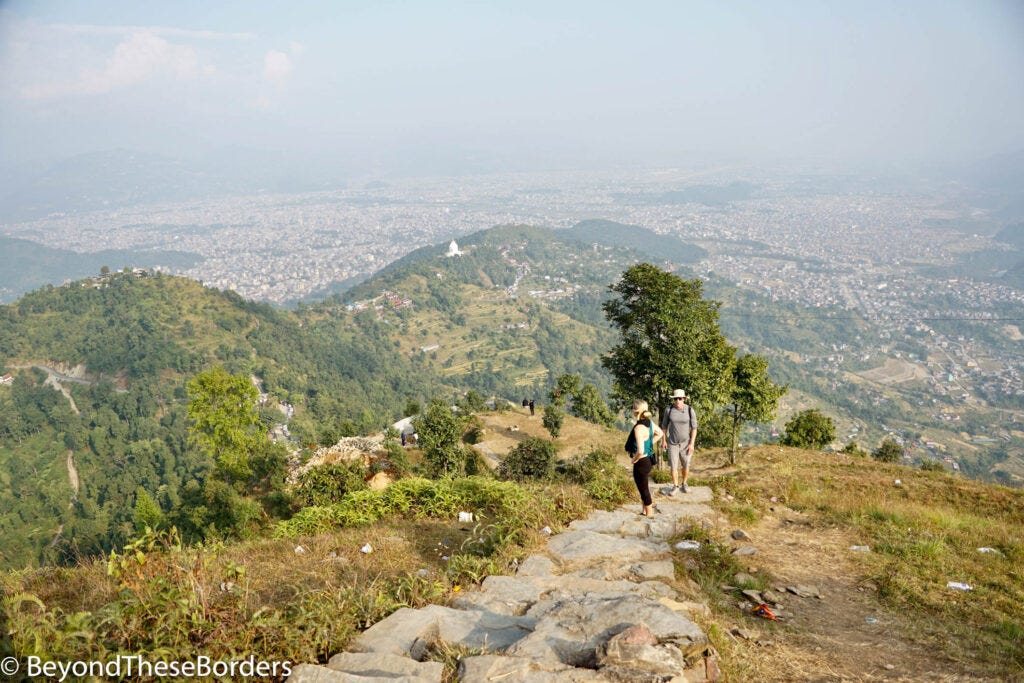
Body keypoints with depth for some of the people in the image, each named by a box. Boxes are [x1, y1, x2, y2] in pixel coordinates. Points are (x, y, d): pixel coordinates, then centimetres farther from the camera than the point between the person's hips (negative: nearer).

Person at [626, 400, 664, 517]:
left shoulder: (639, 428, -29)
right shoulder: (649, 421, -3)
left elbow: (640, 451, -33)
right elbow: (660, 434, 16)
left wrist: (634, 460, -14)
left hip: (641, 463, -9)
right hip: (647, 460, 9)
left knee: (644, 490, 8)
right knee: (644, 488, 25)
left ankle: (649, 515, 22)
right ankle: (645, 512, 39)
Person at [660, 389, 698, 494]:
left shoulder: (690, 410, -17)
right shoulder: (668, 409, -13)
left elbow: (694, 427, -12)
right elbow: (664, 425, 0)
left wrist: (692, 444, -15)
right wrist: (663, 440, 2)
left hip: (686, 442, 0)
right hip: (673, 442, 1)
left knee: (686, 465, 12)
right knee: (673, 466, 3)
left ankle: (684, 484, 37)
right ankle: (675, 486, 23)